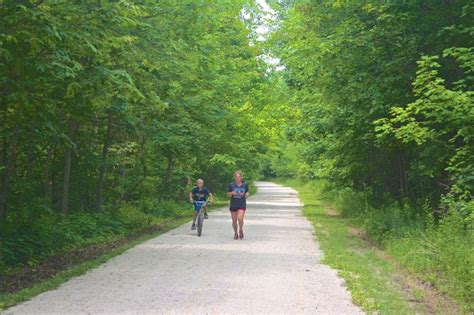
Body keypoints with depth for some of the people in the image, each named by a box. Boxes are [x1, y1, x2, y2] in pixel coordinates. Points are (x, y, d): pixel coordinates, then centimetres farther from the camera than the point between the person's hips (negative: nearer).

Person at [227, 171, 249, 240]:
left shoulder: (245, 185, 2)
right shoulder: (231, 185, -1)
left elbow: (247, 193, 14)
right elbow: (228, 194, 6)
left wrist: (246, 194, -9)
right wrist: (232, 193, -15)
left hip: (242, 205, -1)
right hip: (233, 205, 1)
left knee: (240, 218, -18)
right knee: (234, 220, 6)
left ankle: (241, 230, 8)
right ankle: (235, 233, 25)